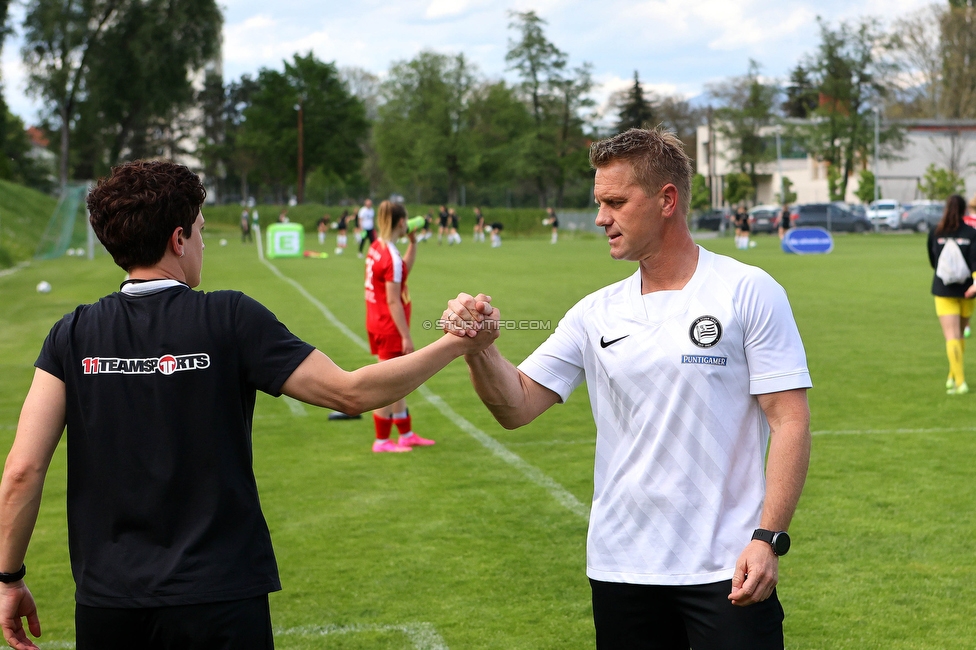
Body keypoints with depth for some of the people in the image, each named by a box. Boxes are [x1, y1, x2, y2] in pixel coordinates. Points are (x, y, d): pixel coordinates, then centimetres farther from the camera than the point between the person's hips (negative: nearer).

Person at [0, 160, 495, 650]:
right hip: (220, 601, -3)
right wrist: (457, 343, 2)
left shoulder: (73, 335, -1)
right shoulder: (230, 318, -8)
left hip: (106, 604, 3)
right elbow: (350, 392, -6)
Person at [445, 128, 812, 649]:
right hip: (620, 568, 4)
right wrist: (479, 347, -14)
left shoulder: (748, 293, -4)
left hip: (726, 571, -4)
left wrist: (768, 539, -16)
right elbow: (516, 407, 5)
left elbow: (789, 421, -8)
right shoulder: (596, 313, 7)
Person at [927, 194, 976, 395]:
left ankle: (959, 382, -15)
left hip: (943, 290, -1)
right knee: (960, 334, 19)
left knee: (952, 337, -4)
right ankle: (953, 376, 27)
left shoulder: (935, 234, -1)